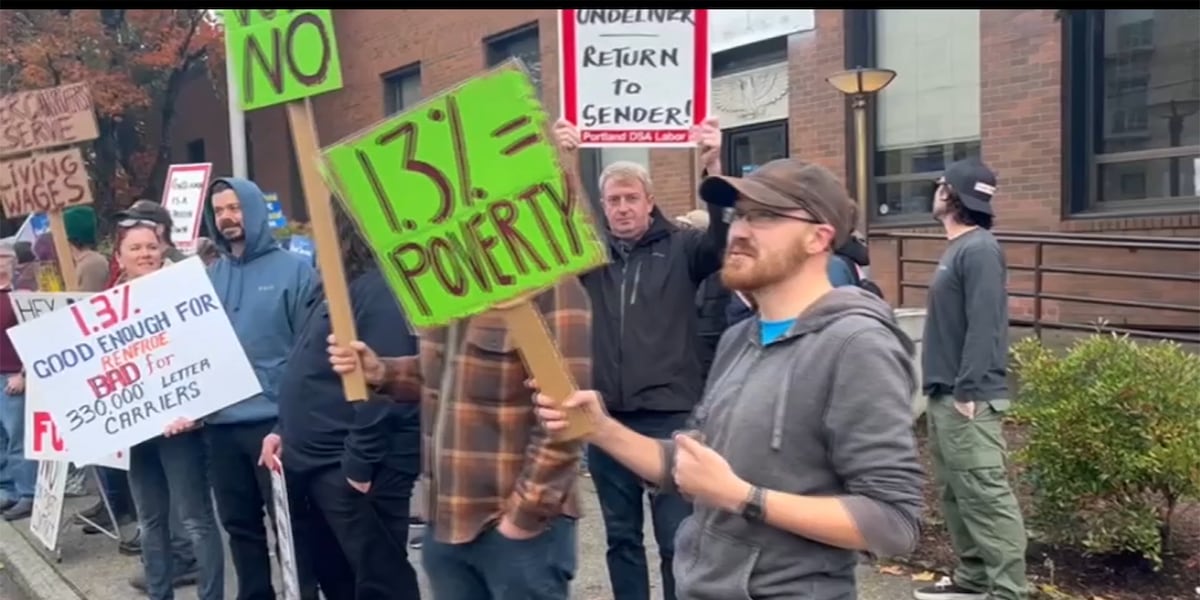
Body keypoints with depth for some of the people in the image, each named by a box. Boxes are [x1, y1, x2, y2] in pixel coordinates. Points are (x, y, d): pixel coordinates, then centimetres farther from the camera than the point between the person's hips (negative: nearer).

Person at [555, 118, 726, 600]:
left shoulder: (680, 248, 1)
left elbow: (723, 239, -17)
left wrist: (713, 167, -32)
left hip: (670, 416, -3)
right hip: (606, 417, 3)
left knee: (677, 539, 4)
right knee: (621, 537, 16)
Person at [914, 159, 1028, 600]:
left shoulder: (979, 250, -14)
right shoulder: (957, 248, 16)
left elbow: (984, 325, -21)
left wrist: (968, 390, -22)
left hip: (968, 398, -10)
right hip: (946, 394, 10)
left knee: (985, 493, -6)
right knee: (954, 492, 15)